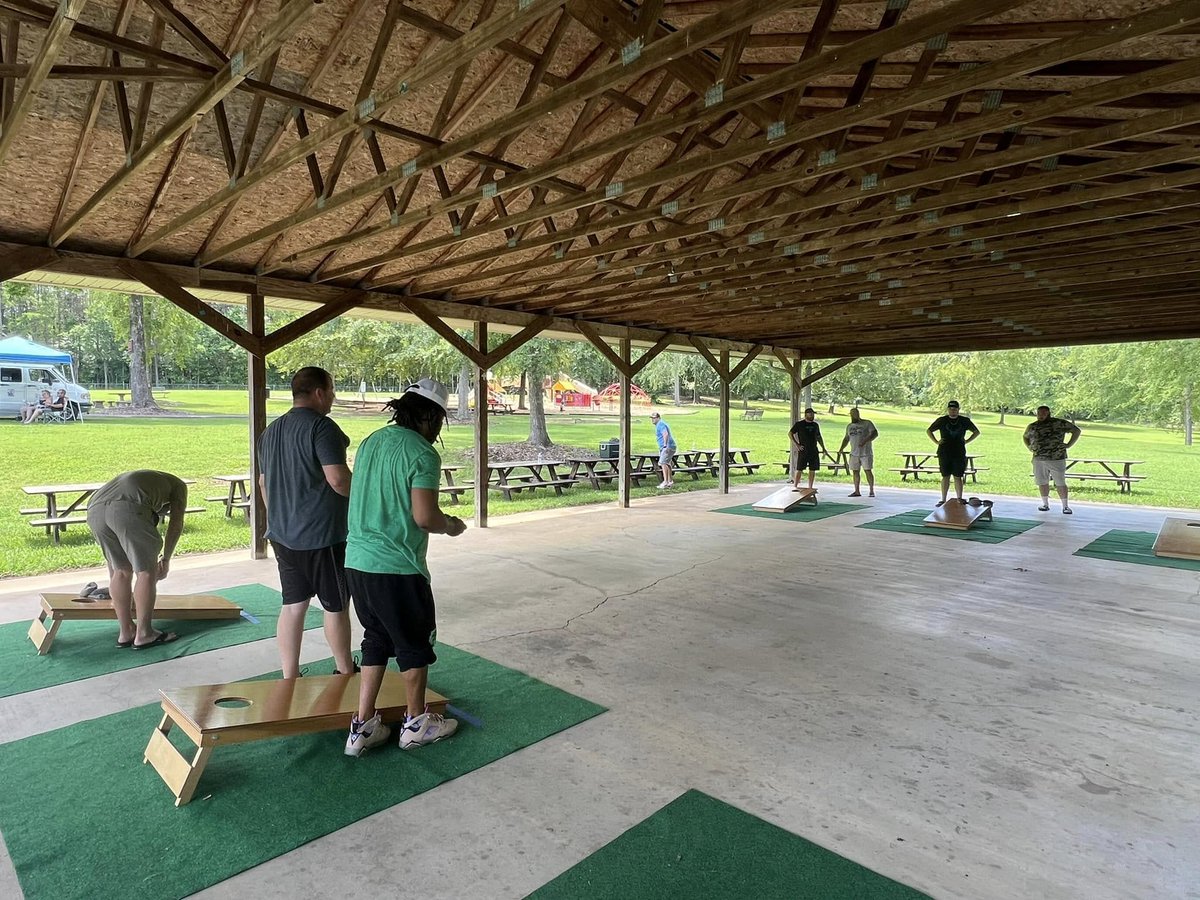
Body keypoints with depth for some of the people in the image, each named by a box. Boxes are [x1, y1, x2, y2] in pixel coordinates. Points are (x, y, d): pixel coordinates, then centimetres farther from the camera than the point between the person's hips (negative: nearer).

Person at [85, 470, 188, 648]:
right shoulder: (177, 485, 33)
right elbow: (176, 524, 15)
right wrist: (166, 559, 20)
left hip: (95, 511, 7)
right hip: (128, 508, -6)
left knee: (121, 570, 19)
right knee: (147, 571, 5)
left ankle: (126, 632, 25)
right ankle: (144, 634, 12)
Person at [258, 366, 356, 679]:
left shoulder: (270, 431, 13)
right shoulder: (322, 427, -15)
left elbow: (263, 482, 21)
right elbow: (338, 479, -25)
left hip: (282, 534, 8)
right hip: (322, 535, -8)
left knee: (293, 605, 13)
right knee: (336, 606, 8)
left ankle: (289, 678, 20)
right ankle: (345, 671, 23)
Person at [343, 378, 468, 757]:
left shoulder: (371, 441, 9)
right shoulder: (422, 453, -15)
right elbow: (424, 516, -21)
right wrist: (451, 526, 0)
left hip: (357, 561, 7)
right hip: (397, 568, -7)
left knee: (377, 639, 21)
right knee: (415, 644, 13)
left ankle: (363, 726, 26)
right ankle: (416, 723, 29)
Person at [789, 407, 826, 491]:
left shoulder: (815, 425, 14)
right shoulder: (800, 424, -2)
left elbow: (819, 437, 23)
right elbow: (790, 434, -1)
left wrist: (823, 448, 17)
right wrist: (796, 444, -8)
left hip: (814, 451, 5)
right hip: (803, 450, -5)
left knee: (812, 470, 5)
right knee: (799, 469, -5)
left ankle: (810, 487, 12)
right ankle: (795, 486, 1)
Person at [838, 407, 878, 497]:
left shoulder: (867, 423, -3)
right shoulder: (849, 426, 14)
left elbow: (875, 433, -11)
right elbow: (846, 439, 20)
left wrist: (865, 441, -25)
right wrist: (841, 448, 5)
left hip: (866, 453, -5)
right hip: (854, 453, 5)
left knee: (868, 471, -6)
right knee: (855, 471, 3)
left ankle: (871, 491, 0)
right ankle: (857, 491, 9)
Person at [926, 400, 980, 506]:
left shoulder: (965, 421, 6)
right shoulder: (941, 420, 4)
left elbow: (976, 432, 19)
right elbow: (928, 431, 14)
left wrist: (966, 441, 6)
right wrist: (936, 442, 3)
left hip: (959, 453, 0)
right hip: (944, 453, 0)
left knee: (958, 477, 0)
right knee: (945, 476, 3)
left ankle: (959, 499, 6)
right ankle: (943, 499, 8)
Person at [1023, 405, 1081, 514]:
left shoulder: (1060, 423, -1)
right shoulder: (1032, 426, 10)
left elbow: (1077, 430, 6)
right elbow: (1025, 437, 30)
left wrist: (1069, 445, -1)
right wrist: (1029, 447, 14)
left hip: (1057, 459, -4)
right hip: (1038, 459, 4)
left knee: (1060, 483, 0)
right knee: (1042, 482, 8)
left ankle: (1065, 506, 9)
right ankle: (1046, 504, 20)